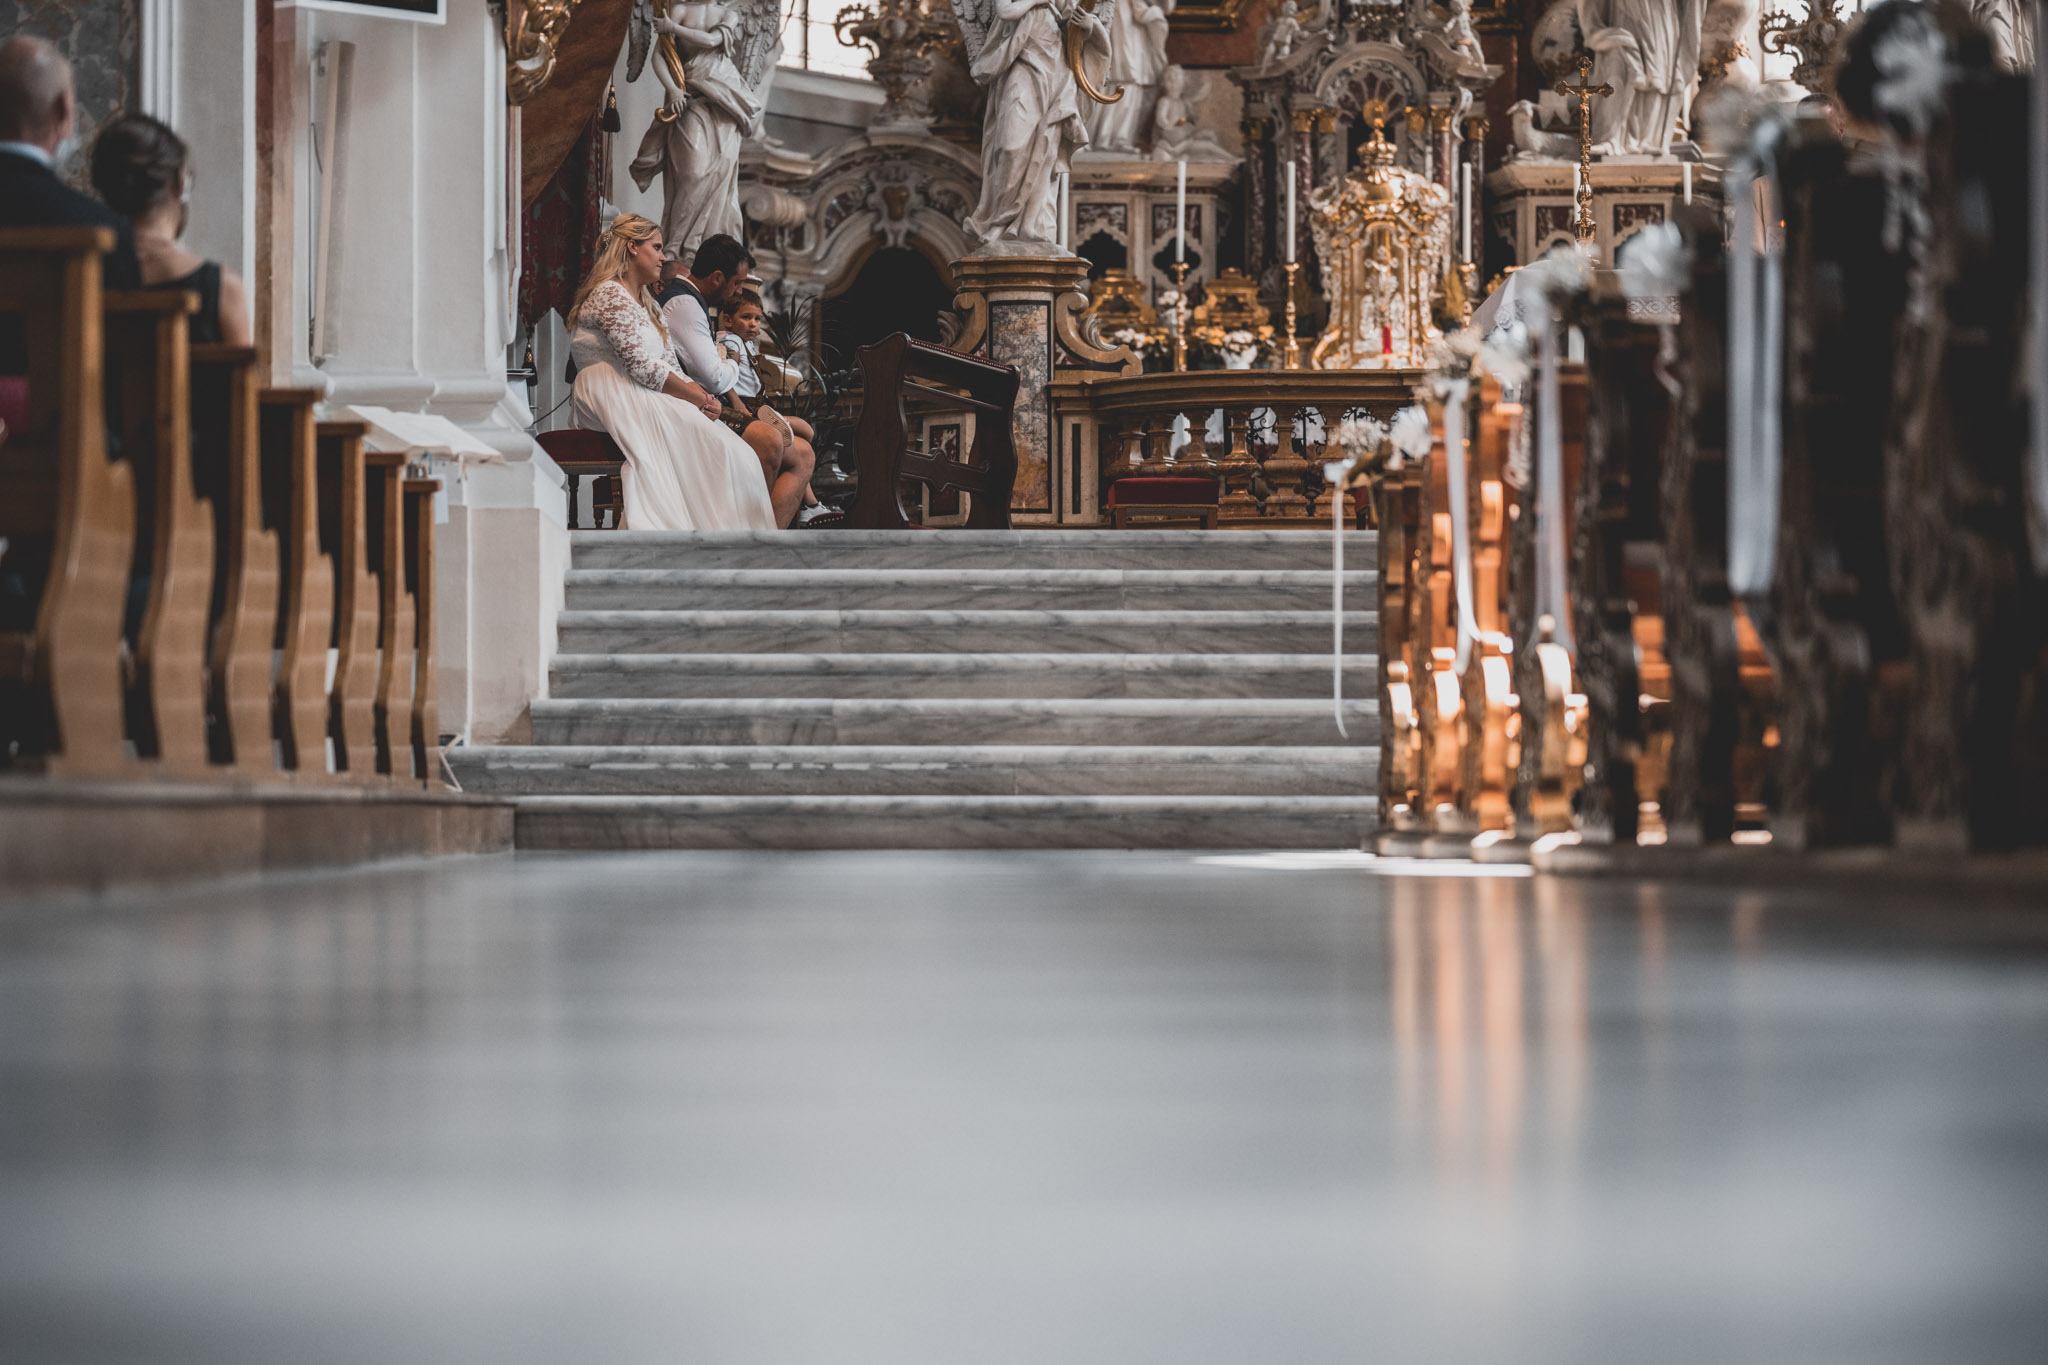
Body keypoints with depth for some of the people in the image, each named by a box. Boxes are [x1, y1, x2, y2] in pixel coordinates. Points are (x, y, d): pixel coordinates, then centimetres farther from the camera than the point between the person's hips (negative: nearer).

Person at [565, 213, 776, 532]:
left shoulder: (644, 303, 26)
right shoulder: (611, 294, -7)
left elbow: (669, 367, 19)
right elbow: (642, 366, -16)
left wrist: (702, 394, -2)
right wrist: (696, 397, -12)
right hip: (615, 401, -9)